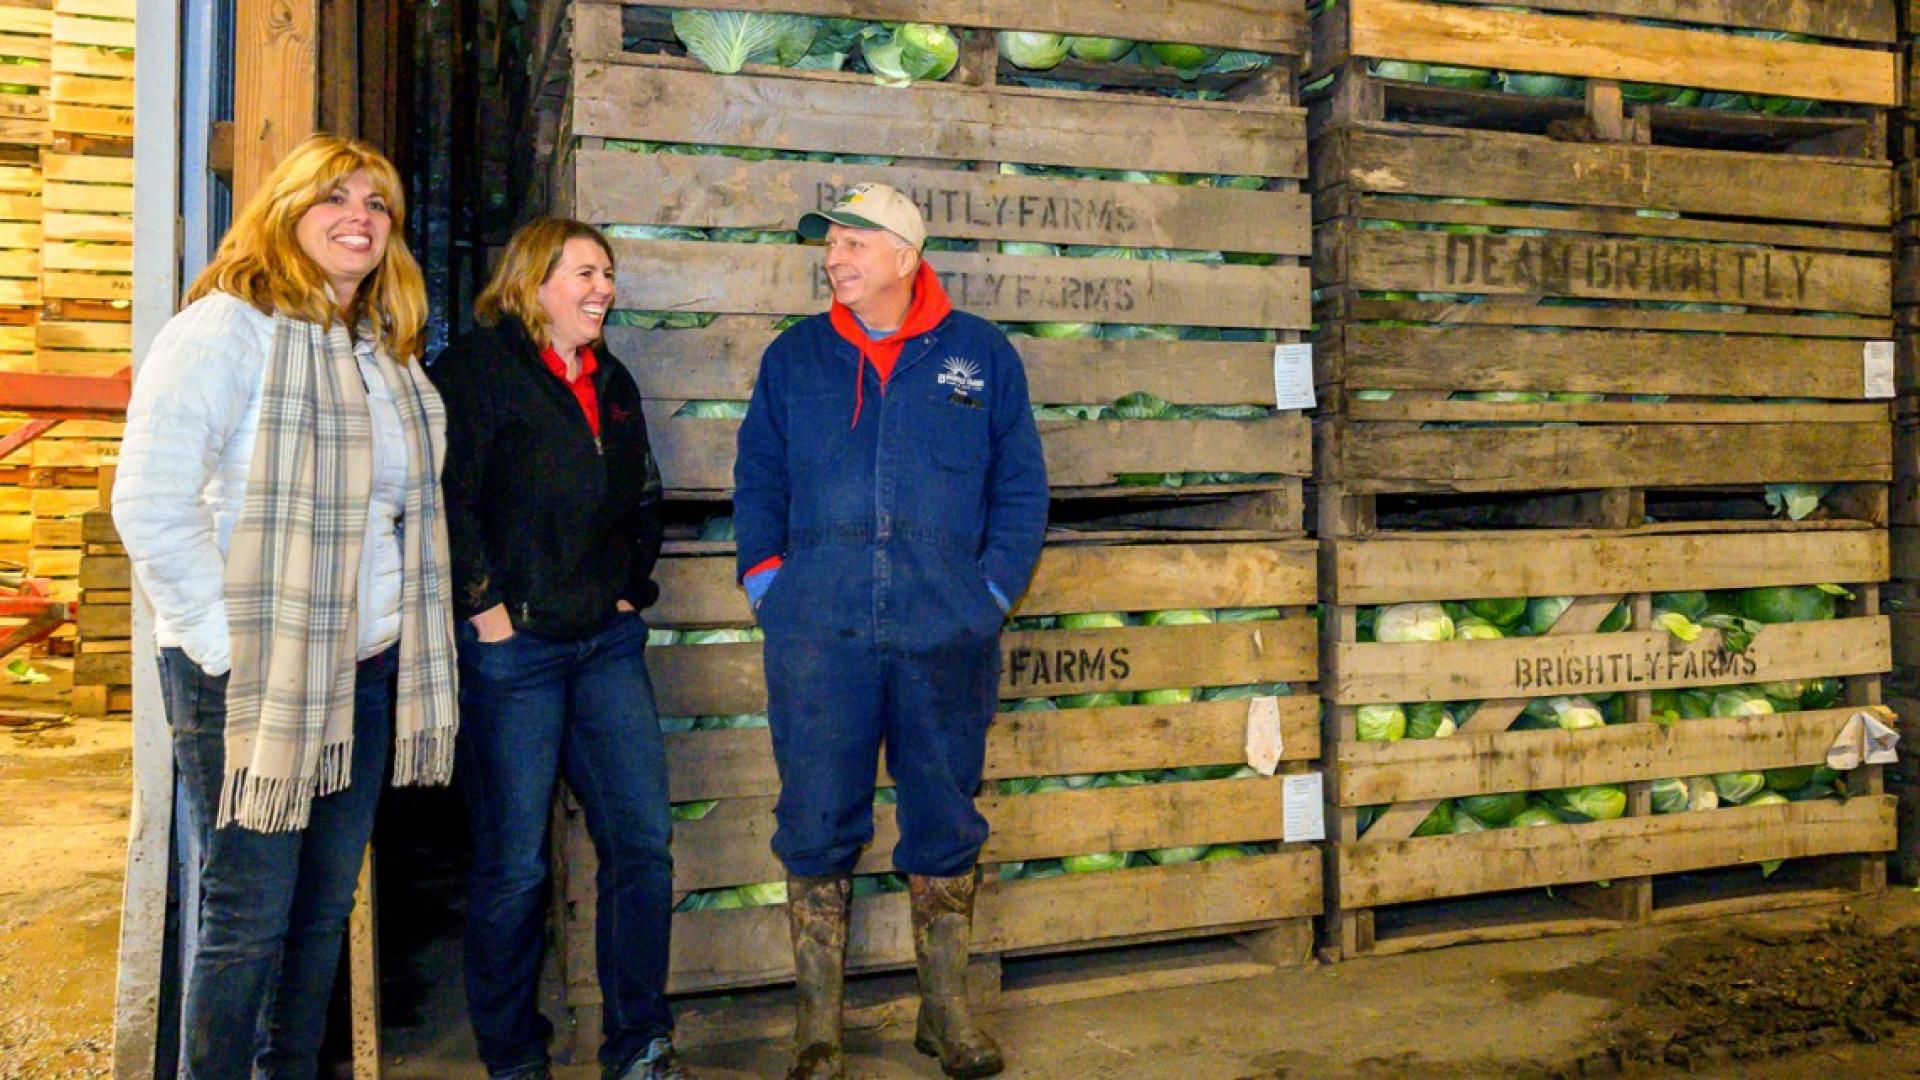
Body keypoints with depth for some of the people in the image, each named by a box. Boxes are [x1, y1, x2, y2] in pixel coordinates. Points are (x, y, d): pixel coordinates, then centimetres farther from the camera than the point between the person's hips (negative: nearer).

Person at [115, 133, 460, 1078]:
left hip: (366, 671, 7)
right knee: (249, 917, 0)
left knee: (325, 908, 14)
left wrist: (408, 633, 9)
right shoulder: (225, 329, -9)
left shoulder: (388, 352, 14)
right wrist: (224, 641, -17)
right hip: (252, 677, -7)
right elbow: (150, 503, -17)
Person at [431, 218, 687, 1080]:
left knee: (642, 842, 3)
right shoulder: (477, 369, -4)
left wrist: (630, 588, 14)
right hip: (512, 647, -6)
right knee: (513, 865, 2)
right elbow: (447, 498, -12)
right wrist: (485, 606, -14)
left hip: (608, 644, 6)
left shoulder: (613, 383, 17)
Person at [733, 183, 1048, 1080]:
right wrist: (769, 586, 2)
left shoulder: (981, 356, 6)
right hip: (817, 637, 1)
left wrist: (993, 590, -1)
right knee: (816, 830, 4)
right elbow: (757, 479, 12)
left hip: (946, 637, 0)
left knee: (946, 825, 9)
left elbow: (1021, 486, 8)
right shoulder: (794, 357, 9)